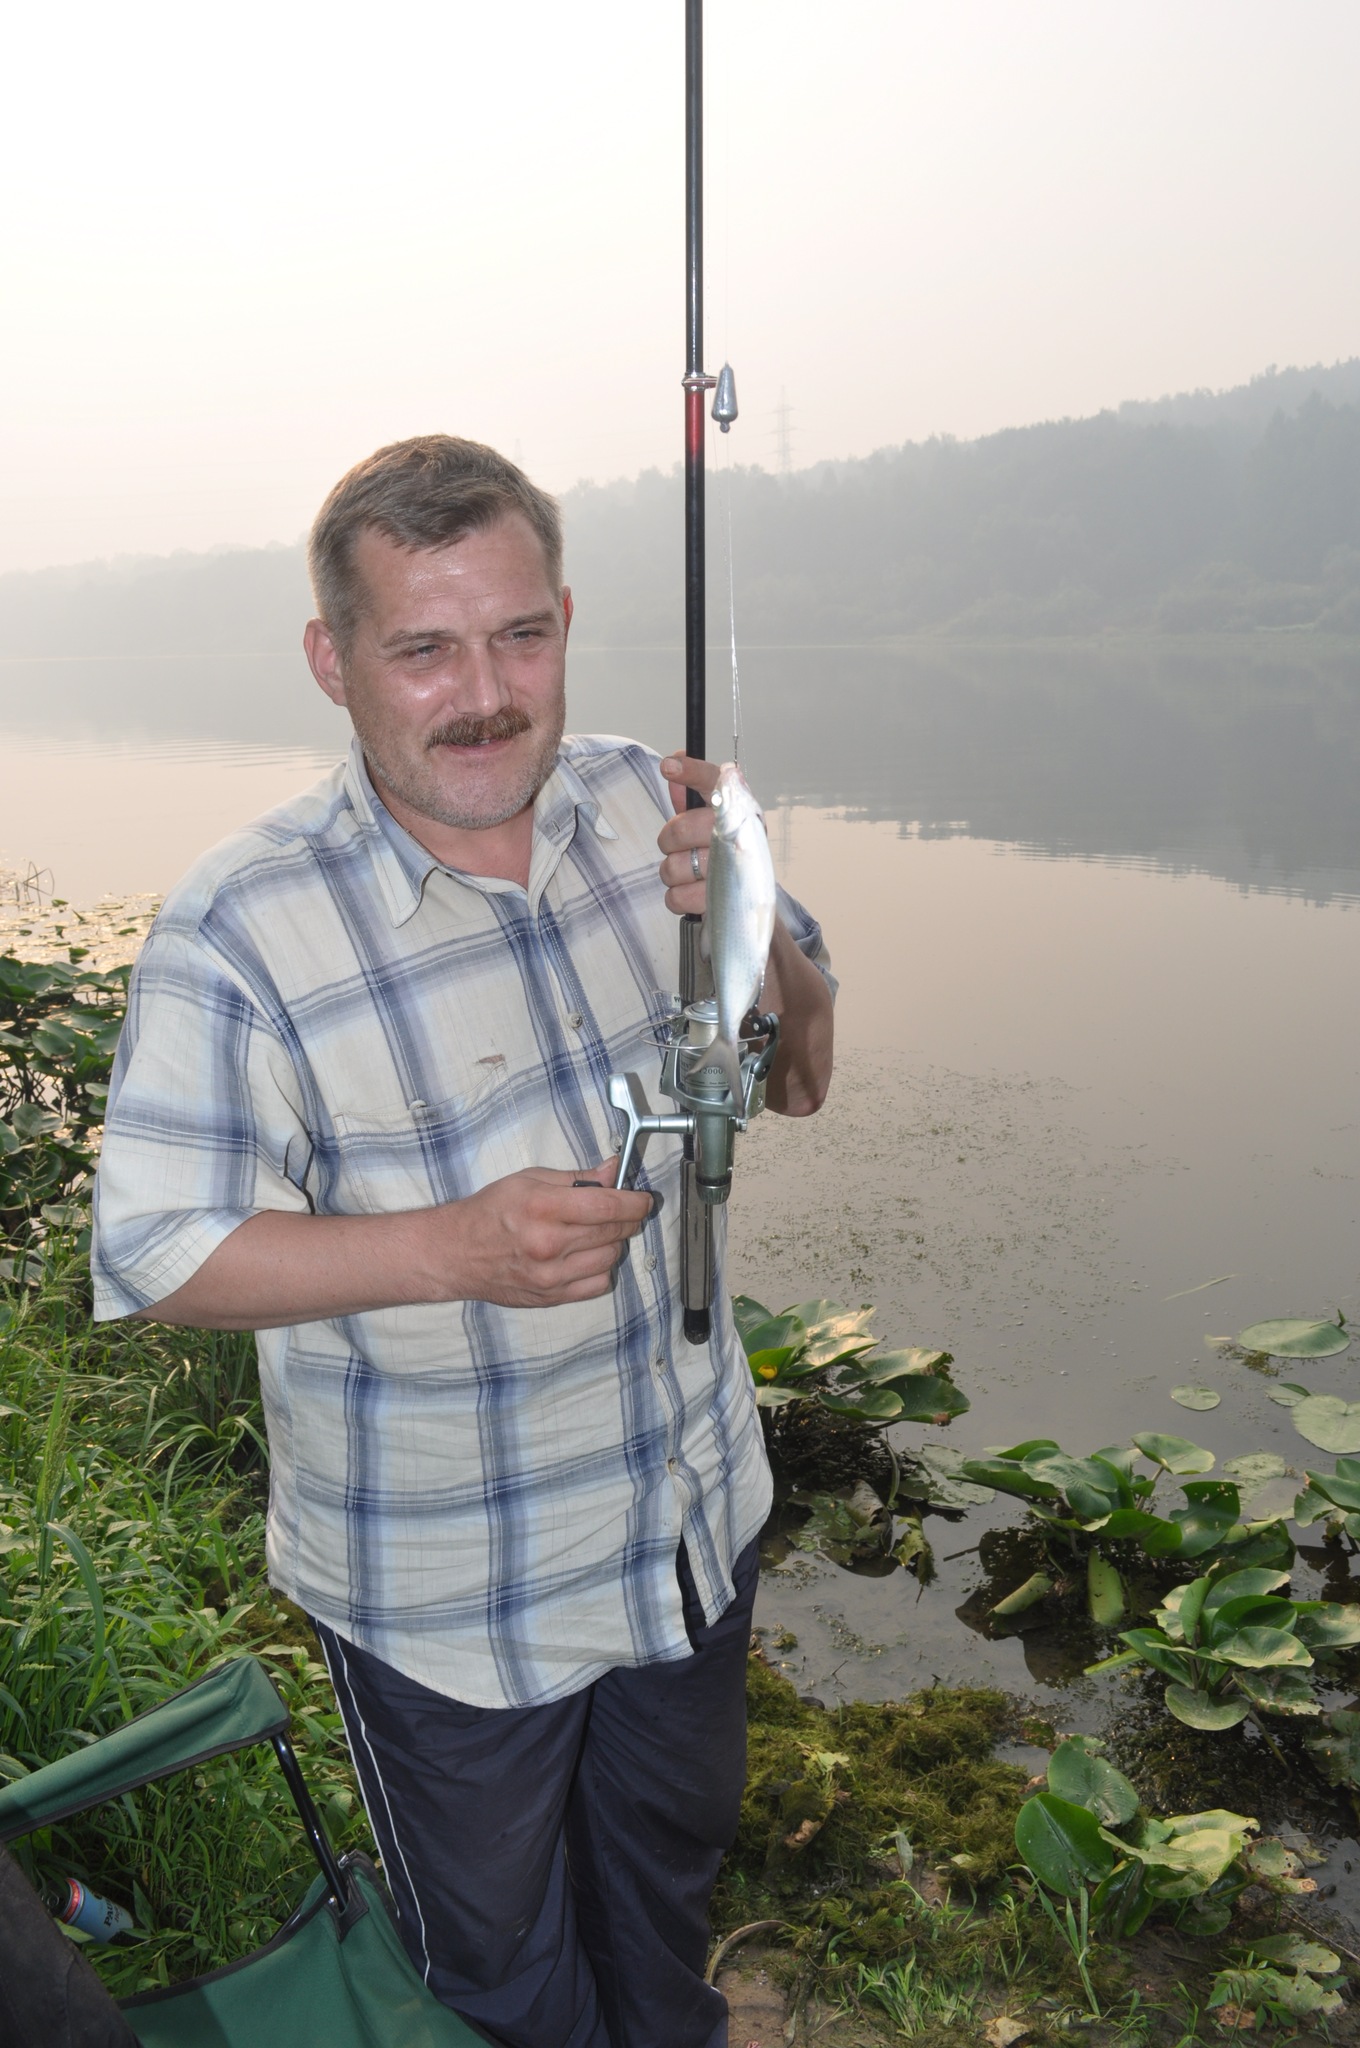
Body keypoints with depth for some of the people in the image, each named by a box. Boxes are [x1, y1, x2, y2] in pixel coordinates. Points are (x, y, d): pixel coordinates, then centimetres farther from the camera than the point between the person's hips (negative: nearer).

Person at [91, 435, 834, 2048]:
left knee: (676, 1854, 32)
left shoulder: (647, 809, -9)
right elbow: (156, 1252, -19)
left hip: (694, 1506, 5)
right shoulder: (242, 929, -25)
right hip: (445, 1595, -5)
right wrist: (447, 1249, -32)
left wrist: (749, 929, -23)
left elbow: (801, 1080, -1)